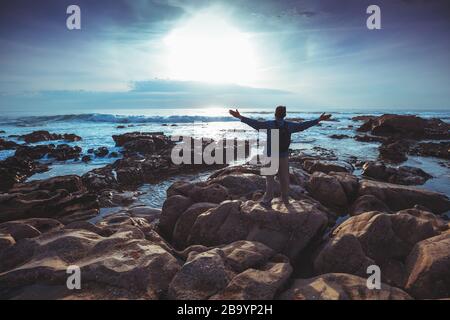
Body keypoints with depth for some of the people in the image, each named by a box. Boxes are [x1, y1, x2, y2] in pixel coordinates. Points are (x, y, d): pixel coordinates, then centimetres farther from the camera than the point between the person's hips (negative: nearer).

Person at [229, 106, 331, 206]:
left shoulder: (269, 124, -16)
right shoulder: (289, 125, -4)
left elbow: (256, 123, -24)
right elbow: (303, 125, 2)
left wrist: (240, 117, -26)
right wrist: (319, 119, 12)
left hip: (271, 156, -3)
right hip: (284, 156, 3)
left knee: (270, 178, 8)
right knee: (284, 178, 14)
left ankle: (267, 200, 13)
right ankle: (285, 199, 25)